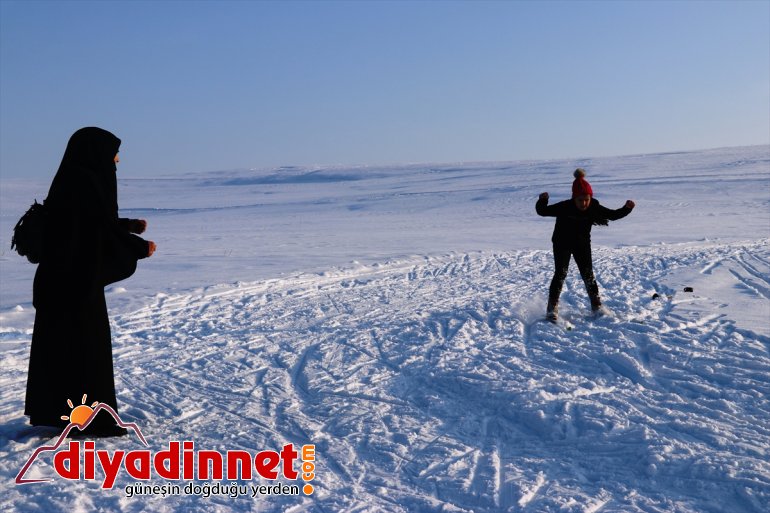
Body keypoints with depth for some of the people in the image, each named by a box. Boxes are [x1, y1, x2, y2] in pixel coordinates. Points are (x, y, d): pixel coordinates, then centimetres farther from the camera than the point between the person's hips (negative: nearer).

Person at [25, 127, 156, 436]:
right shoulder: (85, 184, -19)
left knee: (57, 343, 17)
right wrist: (141, 247, -5)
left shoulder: (72, 181, 11)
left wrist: (131, 225, 24)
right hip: (78, 278, -10)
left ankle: (49, 411, 28)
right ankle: (89, 420, 5)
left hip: (59, 276, 10)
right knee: (86, 347, -2)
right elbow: (105, 228, -18)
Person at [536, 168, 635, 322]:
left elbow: (613, 215, -6)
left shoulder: (594, 208, -17)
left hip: (582, 245, 3)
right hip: (562, 244, -2)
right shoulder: (564, 207, -24)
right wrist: (542, 201, -38)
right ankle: (552, 308, -9)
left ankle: (596, 305, 14)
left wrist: (627, 208, -22)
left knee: (588, 274, 1)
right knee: (560, 274, -12)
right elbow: (542, 211, -17)